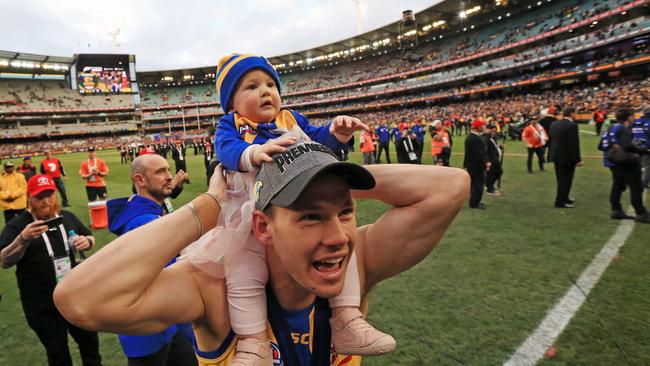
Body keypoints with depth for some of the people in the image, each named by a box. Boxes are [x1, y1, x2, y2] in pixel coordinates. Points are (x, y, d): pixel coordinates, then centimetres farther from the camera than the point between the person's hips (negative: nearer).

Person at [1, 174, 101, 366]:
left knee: (90, 341, 19)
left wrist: (87, 242, -10)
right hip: (42, 307, -3)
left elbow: (90, 238, 14)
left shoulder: (68, 217, 2)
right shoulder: (17, 226, -10)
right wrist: (23, 239, -35)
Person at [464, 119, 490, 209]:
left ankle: (474, 201, 27)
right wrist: (486, 162, -24)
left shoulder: (469, 136, 11)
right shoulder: (476, 138, -22)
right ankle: (474, 203, 4)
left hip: (471, 164, 10)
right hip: (477, 165, -10)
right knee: (478, 184, -2)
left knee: (474, 184, 18)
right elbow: (479, 153, -27)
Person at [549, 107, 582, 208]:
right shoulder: (572, 126, -18)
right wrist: (578, 159, -14)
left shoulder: (554, 124, 4)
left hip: (556, 156, 8)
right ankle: (560, 202, 7)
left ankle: (564, 198, 30)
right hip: (567, 157, -7)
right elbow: (574, 144, -19)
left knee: (561, 179, 18)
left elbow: (551, 140, 11)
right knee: (565, 179, 2)